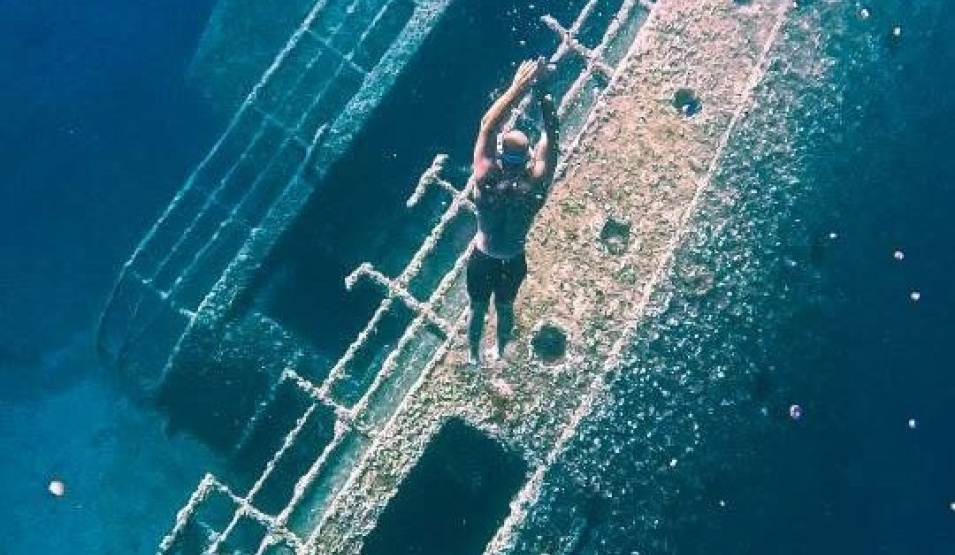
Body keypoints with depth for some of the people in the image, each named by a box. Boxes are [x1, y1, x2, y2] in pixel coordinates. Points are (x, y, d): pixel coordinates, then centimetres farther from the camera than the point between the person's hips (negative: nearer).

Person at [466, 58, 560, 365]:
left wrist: (518, 87, -33)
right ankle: (500, 351, 55)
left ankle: (474, 355, 49)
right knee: (505, 308, 29)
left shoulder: (486, 183, -33)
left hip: (483, 260, -1)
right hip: (514, 262, 2)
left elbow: (487, 127, -31)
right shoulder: (536, 185, -29)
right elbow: (551, 135, -23)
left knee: (477, 309, 25)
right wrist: (542, 91, -29)